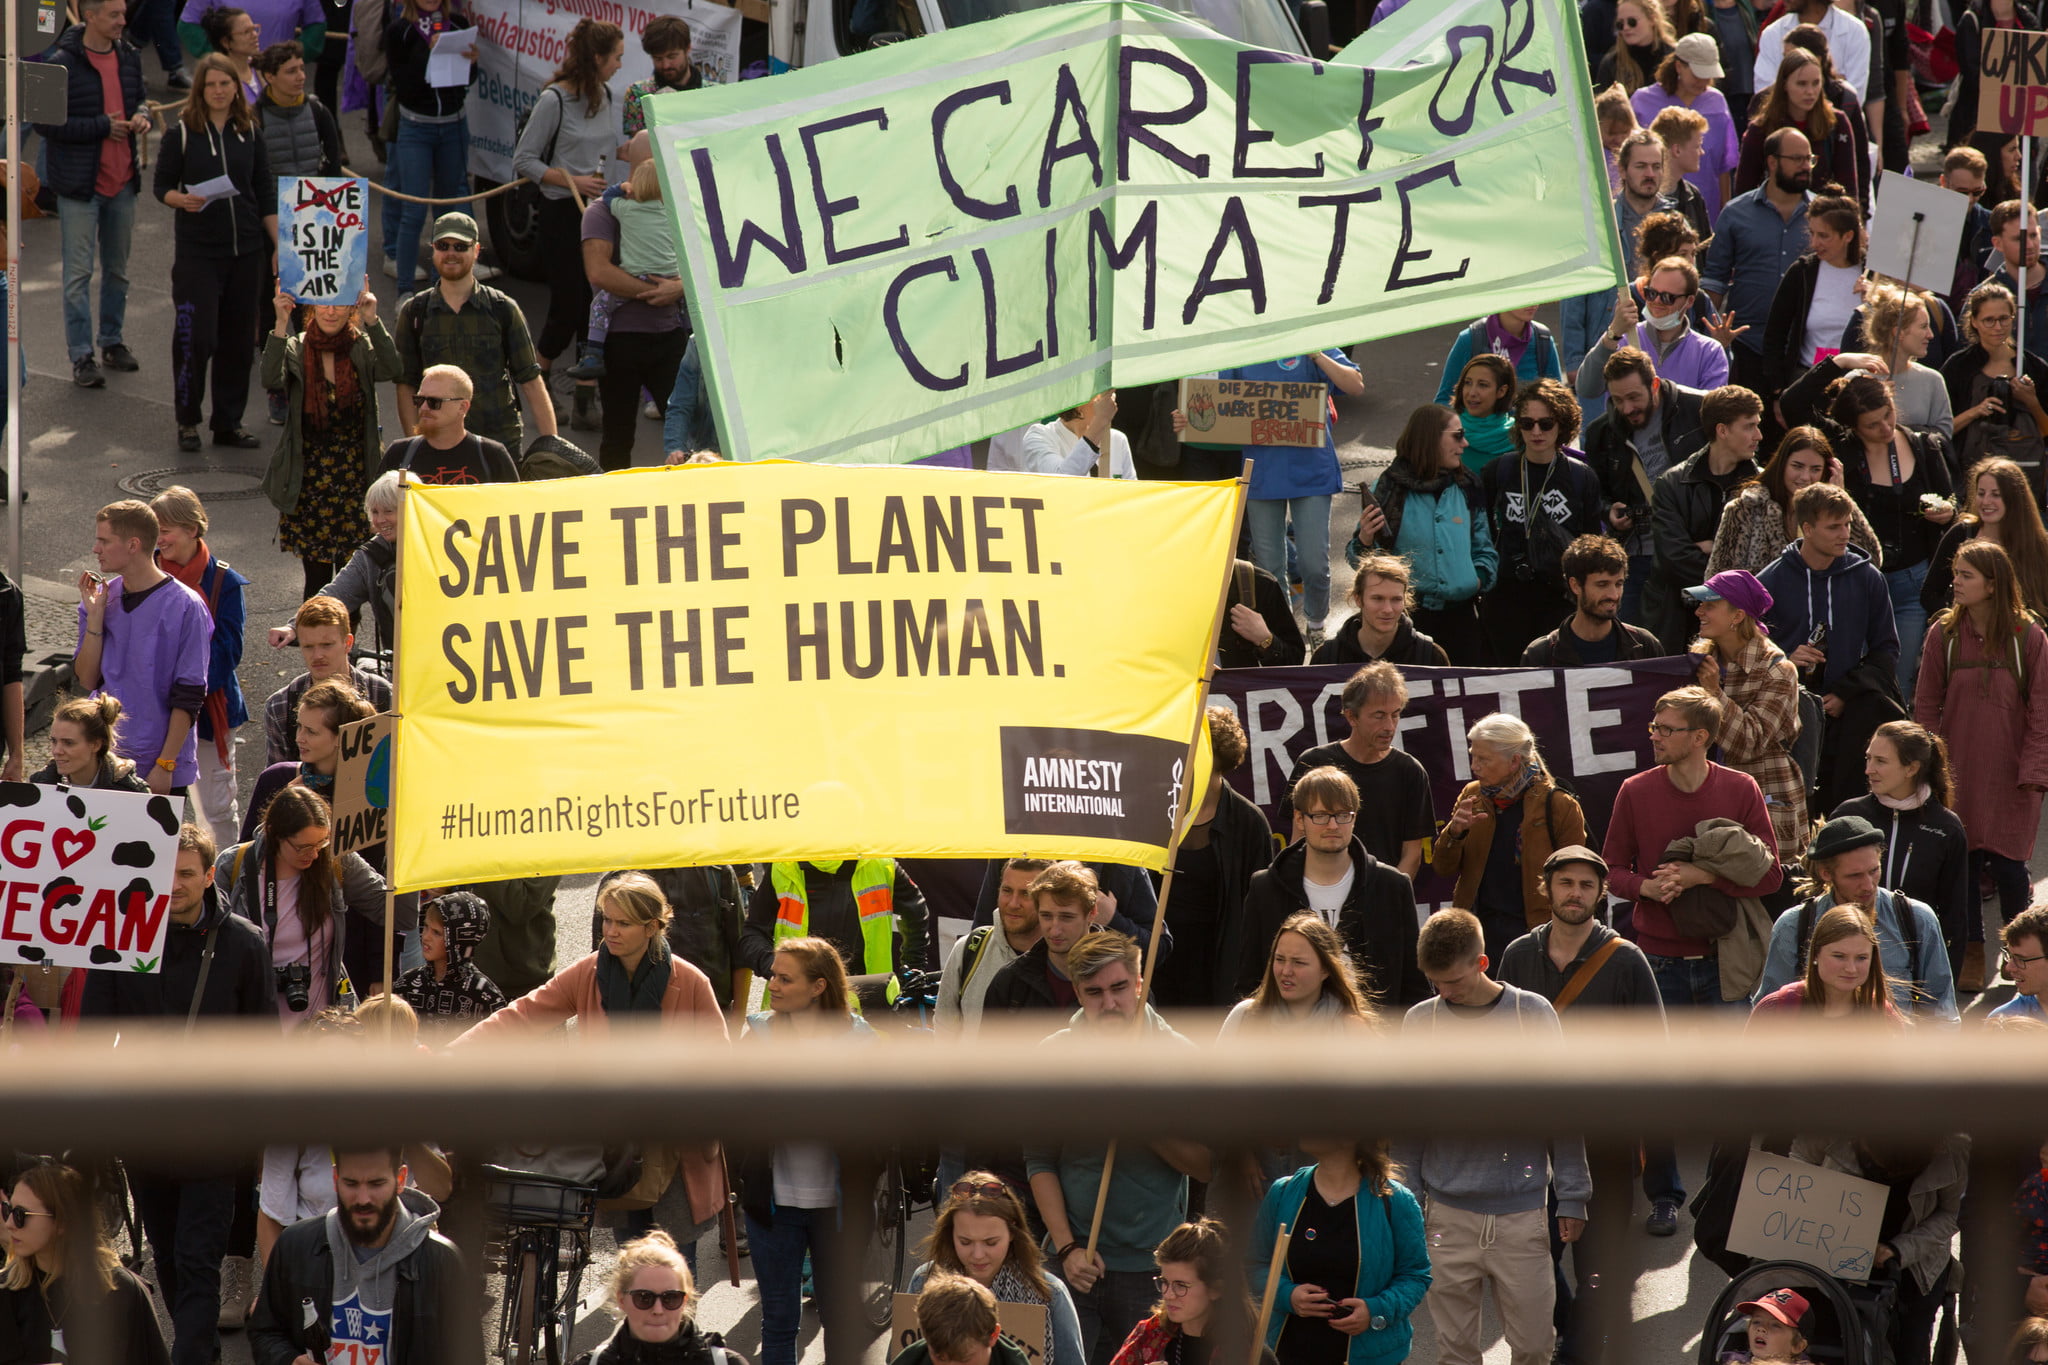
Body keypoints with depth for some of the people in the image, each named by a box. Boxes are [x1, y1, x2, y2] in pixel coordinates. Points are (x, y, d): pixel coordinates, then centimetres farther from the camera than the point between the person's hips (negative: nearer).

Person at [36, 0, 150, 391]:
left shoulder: (129, 57, 5)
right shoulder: (62, 63, -15)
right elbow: (44, 122, -17)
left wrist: (142, 116, -3)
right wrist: (102, 127, -19)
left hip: (123, 182, 6)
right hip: (80, 182, -6)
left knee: (117, 268, 16)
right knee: (79, 272, -2)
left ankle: (112, 341, 30)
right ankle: (81, 356, 3)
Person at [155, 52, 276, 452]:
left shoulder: (248, 133, 7)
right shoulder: (181, 133, -3)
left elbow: (265, 193, 11)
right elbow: (162, 185, 0)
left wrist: (278, 244, 8)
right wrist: (182, 200, -22)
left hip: (246, 250, 4)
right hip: (197, 250, -4)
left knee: (239, 339, 6)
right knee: (196, 337, -8)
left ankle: (229, 422, 16)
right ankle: (187, 421, 7)